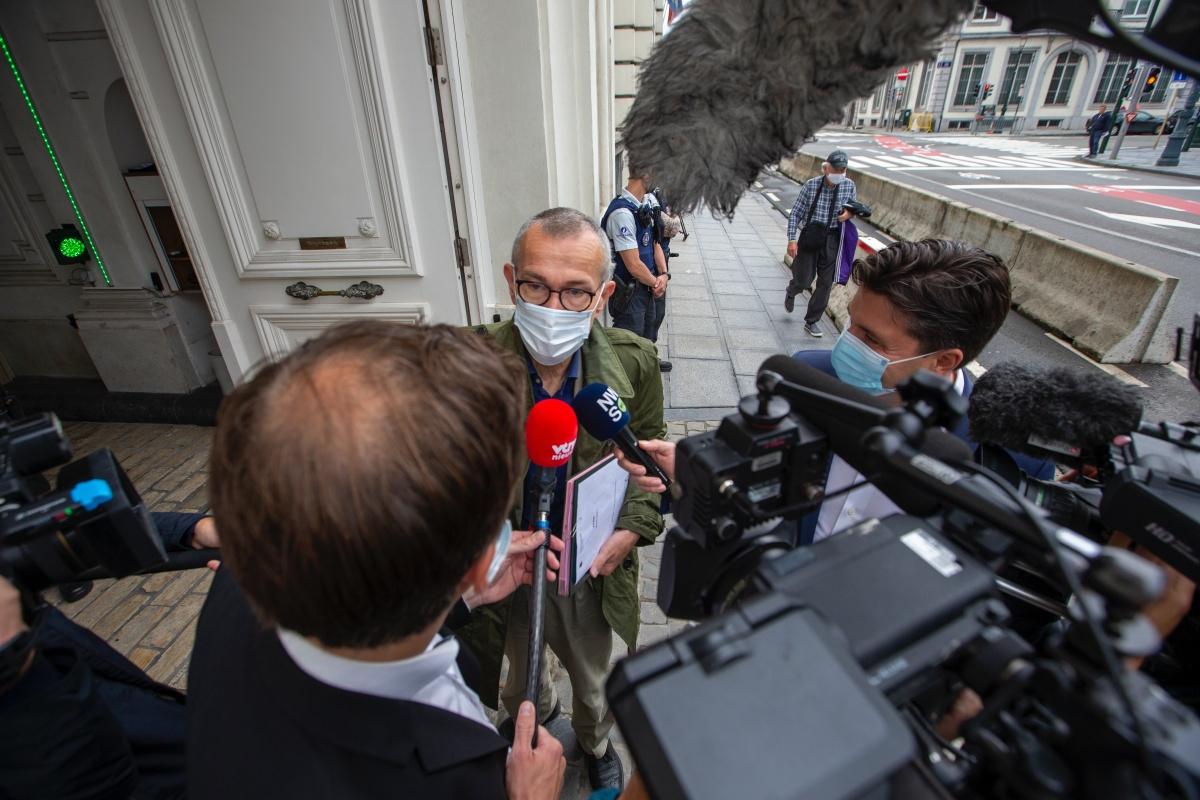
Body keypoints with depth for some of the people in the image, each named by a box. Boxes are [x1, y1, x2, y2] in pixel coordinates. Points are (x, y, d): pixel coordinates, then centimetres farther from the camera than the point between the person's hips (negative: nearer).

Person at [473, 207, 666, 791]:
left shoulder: (634, 363, -18)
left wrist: (635, 527, -16)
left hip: (594, 567, 0)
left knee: (592, 679, 30)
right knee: (521, 677, 33)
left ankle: (595, 743, 67)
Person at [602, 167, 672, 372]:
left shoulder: (646, 203, 3)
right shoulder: (622, 212, -27)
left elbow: (655, 243, 10)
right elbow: (634, 265, -26)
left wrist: (664, 274, -6)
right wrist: (656, 282, -10)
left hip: (647, 286, 10)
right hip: (628, 292, -9)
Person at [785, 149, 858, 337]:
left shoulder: (849, 185, -1)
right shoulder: (811, 185, -10)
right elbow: (795, 213, -8)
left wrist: (849, 213, -9)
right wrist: (792, 240, -15)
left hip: (832, 239, 3)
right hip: (809, 236, -3)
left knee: (826, 282, 4)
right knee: (803, 280, 1)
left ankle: (811, 322, 18)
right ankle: (791, 293, 41)